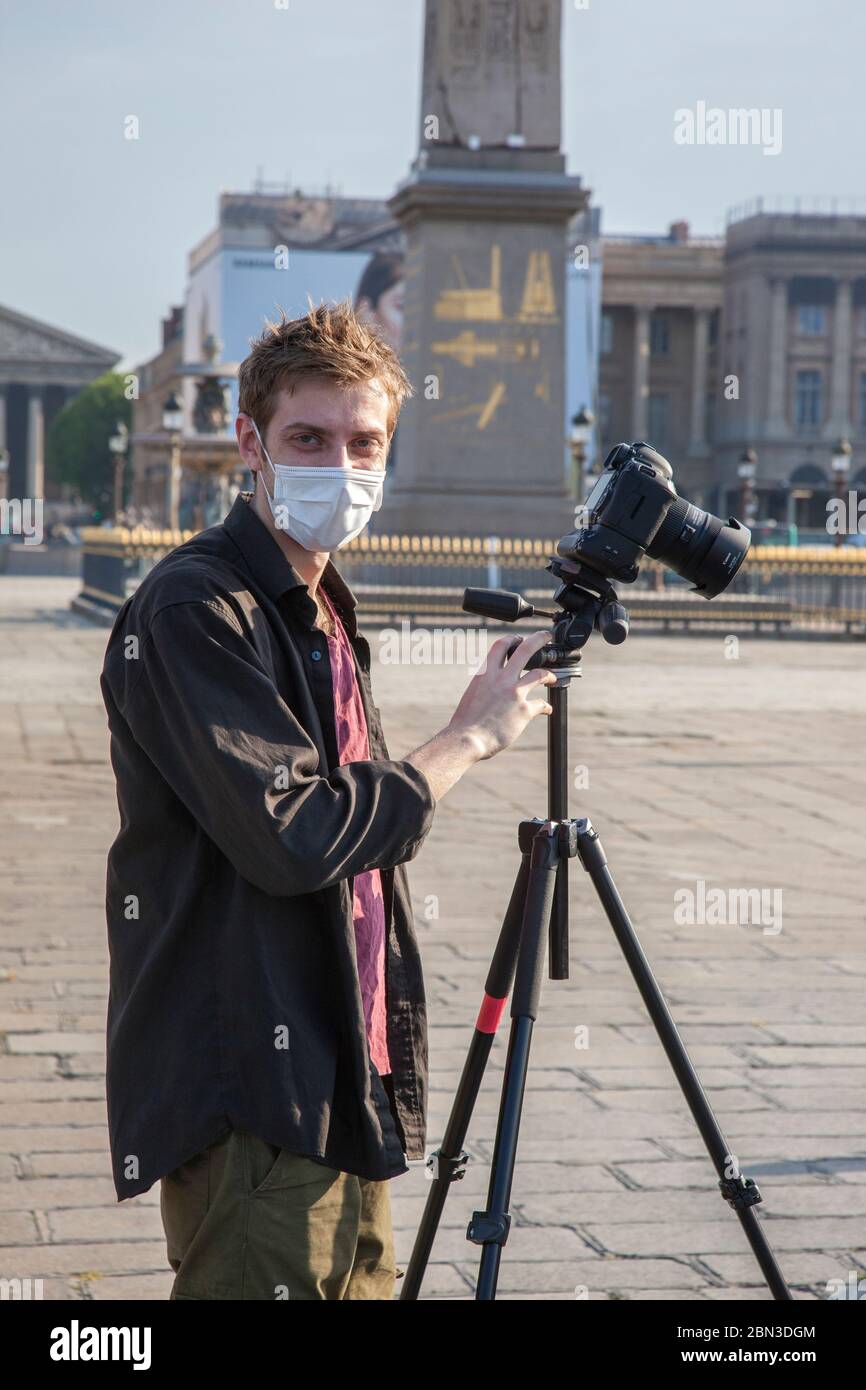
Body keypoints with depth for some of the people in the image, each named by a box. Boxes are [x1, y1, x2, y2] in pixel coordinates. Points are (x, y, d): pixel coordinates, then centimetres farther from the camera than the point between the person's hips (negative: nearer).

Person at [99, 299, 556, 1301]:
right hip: (249, 1099, -9)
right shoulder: (192, 610, -13)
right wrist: (469, 737, -10)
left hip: (346, 1092, 9)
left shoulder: (323, 610, 17)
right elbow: (294, 837, -20)